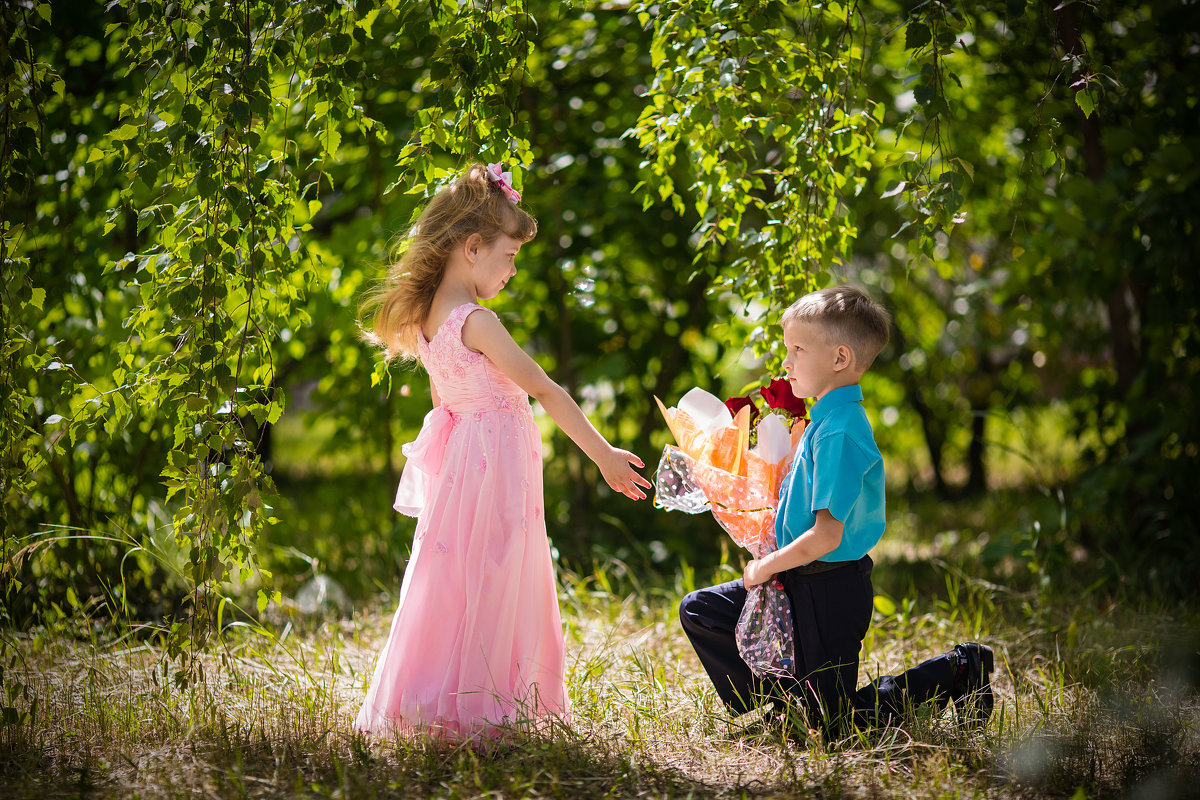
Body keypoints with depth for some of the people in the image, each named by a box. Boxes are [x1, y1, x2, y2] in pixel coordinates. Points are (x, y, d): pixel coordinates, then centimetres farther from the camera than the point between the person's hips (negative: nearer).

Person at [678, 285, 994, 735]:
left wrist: (766, 567, -13)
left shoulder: (839, 434, -23)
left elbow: (826, 536, -26)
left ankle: (957, 672, 8)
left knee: (831, 723, -1)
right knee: (699, 612, 11)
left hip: (829, 591, -9)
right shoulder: (824, 419, 8)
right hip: (801, 580, 9)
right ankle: (774, 697, 18)